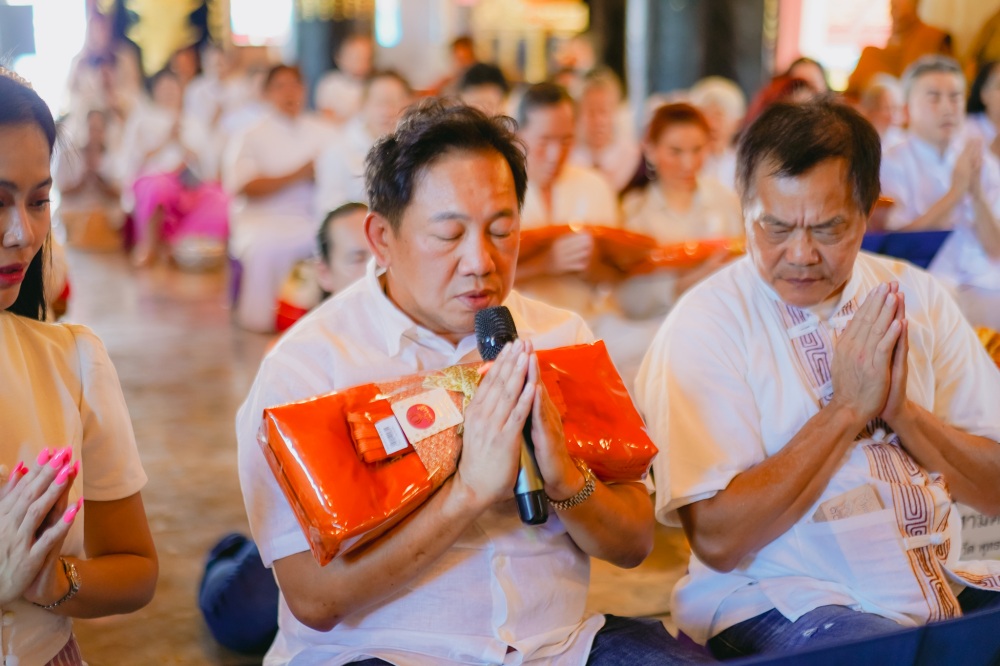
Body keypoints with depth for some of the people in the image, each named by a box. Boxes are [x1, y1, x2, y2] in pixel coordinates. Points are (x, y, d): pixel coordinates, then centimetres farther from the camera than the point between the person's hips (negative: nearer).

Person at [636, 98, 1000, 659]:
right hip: (782, 603, -5)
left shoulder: (916, 296, 7)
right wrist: (847, 409, -14)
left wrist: (901, 409, -10)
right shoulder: (706, 324, -7)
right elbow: (718, 539, -13)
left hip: (947, 585, 5)